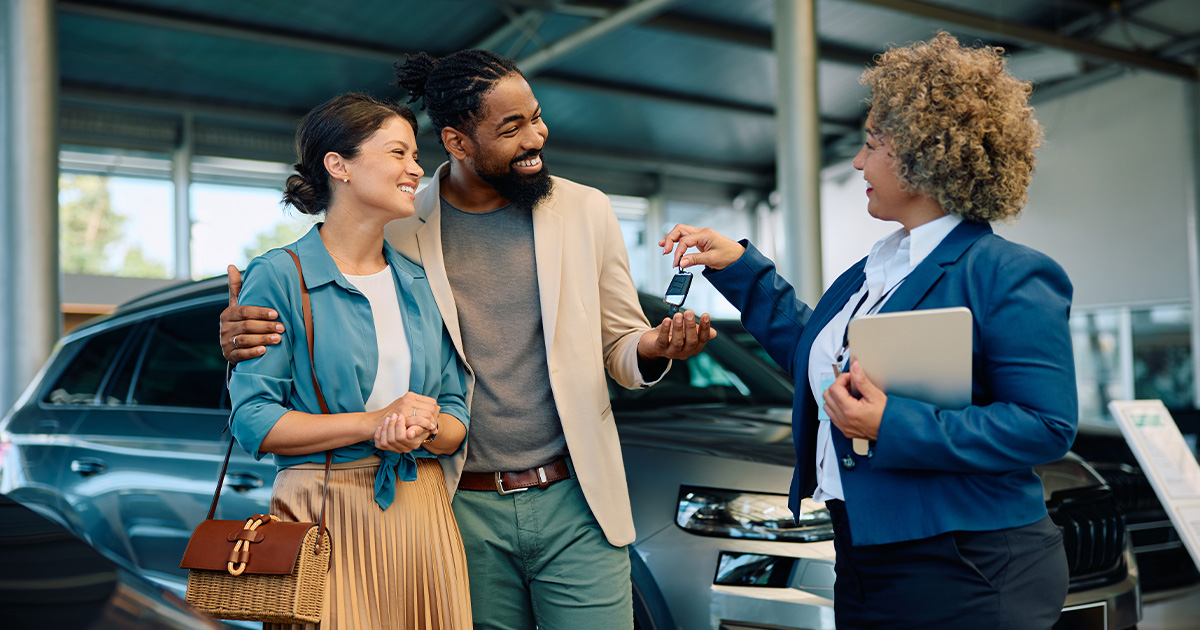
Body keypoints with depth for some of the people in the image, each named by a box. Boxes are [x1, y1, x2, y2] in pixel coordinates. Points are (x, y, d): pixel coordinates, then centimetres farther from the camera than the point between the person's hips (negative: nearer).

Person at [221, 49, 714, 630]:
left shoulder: (585, 211, 2)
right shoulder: (399, 231, -2)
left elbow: (619, 348, 9)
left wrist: (654, 349, -15)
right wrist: (246, 336, -15)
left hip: (575, 501, 1)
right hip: (465, 511, 0)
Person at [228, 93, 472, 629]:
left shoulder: (422, 285, 11)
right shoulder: (278, 277, -5)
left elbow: (456, 419, 10)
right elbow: (253, 422, -11)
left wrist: (424, 428, -13)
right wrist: (374, 422, -17)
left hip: (422, 515, 5)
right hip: (327, 518, -5)